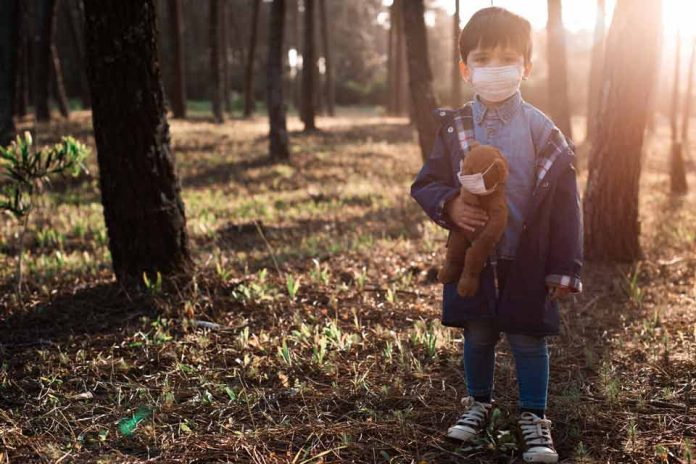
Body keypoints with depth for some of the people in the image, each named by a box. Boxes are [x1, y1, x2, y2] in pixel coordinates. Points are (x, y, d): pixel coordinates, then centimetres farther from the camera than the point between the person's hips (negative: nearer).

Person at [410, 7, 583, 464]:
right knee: (477, 335, 16)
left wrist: (564, 268, -9)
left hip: (527, 261, -2)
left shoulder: (544, 132, -8)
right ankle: (479, 403, 38)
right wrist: (449, 206, -22)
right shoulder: (454, 128, -2)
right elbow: (426, 183, 1)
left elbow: (565, 204, -7)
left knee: (528, 338, 6)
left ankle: (534, 417, 24)